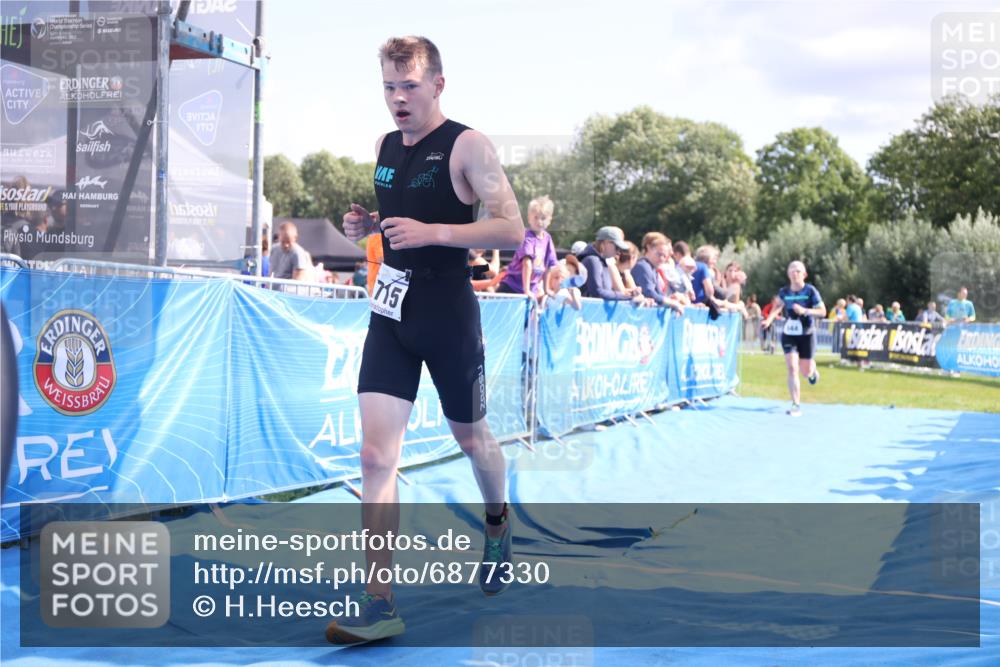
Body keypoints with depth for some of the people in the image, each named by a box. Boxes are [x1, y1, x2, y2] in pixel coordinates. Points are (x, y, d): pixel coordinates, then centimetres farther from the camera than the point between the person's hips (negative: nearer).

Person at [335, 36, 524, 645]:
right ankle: (380, 604, -4)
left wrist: (431, 233, -26)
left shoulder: (467, 145, -11)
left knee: (471, 436, 15)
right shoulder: (385, 145, 9)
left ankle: (498, 524, 47)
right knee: (376, 454, -6)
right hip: (391, 313, 5)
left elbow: (511, 229, -17)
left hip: (448, 314, -5)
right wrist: (366, 224, 3)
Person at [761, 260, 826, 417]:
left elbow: (822, 312, -12)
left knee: (806, 372, 8)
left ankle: (812, 370, 48)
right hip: (788, 335, 1)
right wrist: (769, 319, -1)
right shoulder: (784, 291, -3)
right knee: (792, 368, -12)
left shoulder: (810, 291, -12)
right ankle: (795, 405, -8)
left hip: (806, 335, -1)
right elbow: (777, 306, 16)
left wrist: (805, 311, -26)